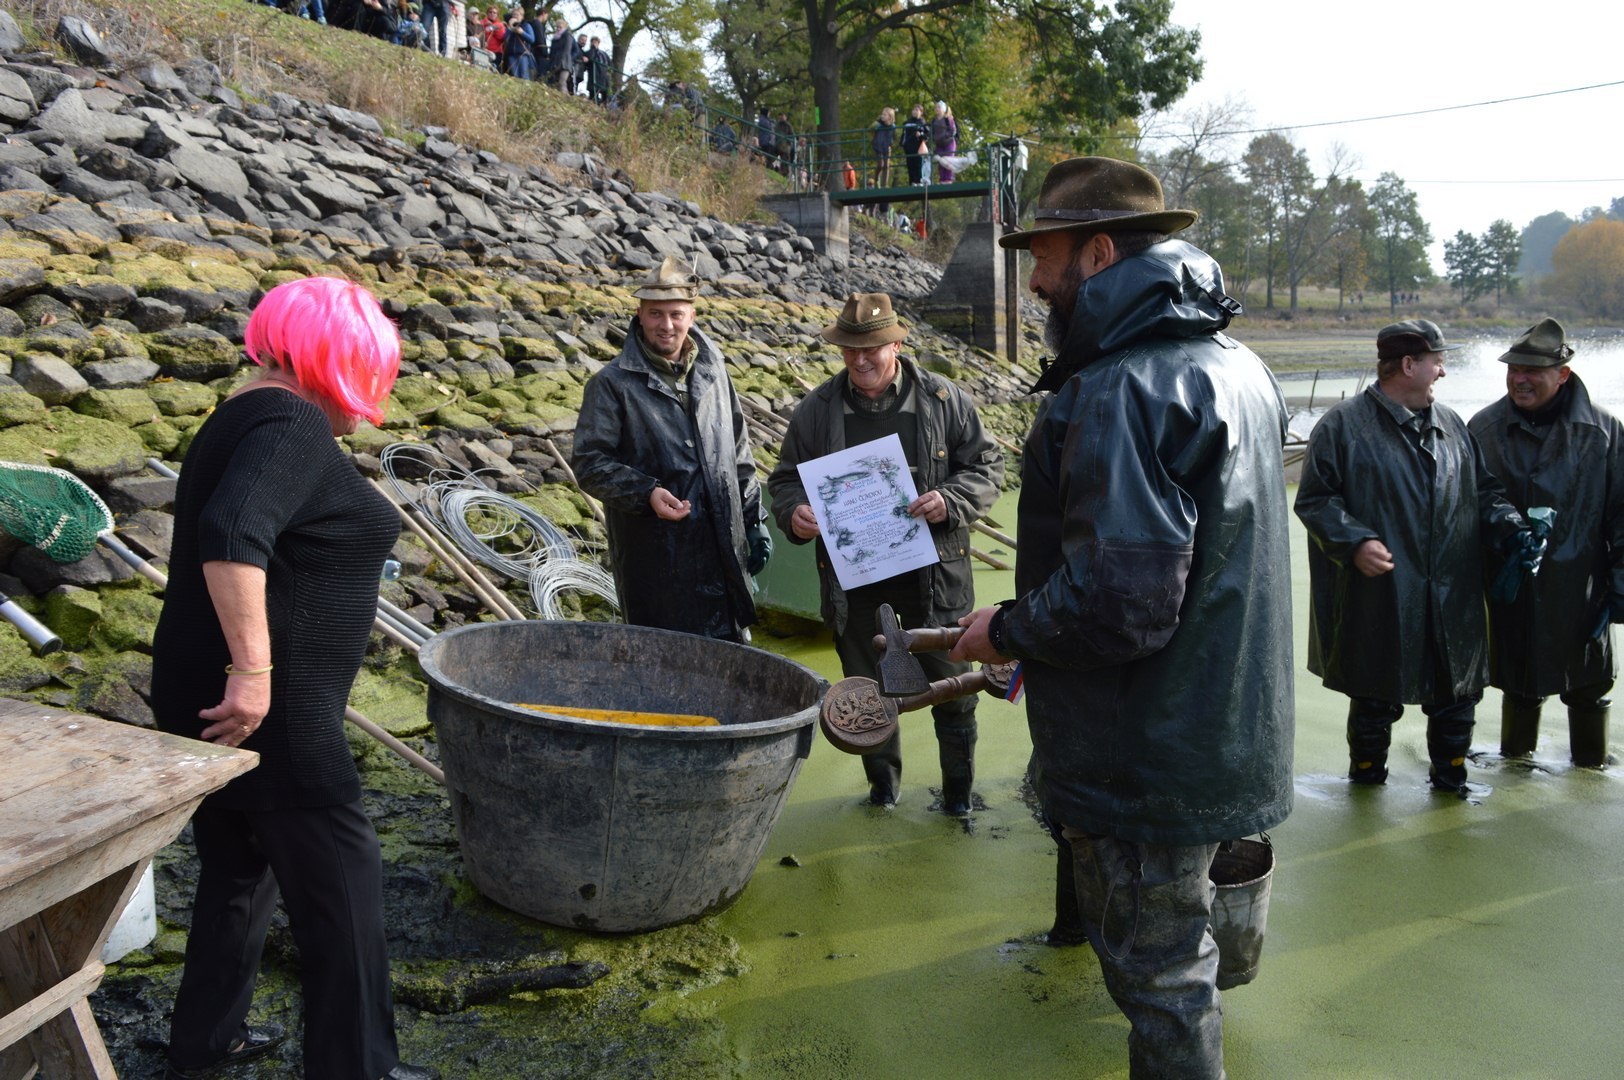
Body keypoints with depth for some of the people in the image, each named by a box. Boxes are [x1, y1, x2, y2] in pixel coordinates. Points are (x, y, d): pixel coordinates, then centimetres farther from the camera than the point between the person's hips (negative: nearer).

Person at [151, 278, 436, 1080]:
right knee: (341, 880, 3)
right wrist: (253, 670, -30)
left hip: (207, 696, 10)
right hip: (266, 709, -10)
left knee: (240, 865, 23)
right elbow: (232, 536, -32)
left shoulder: (244, 418, 14)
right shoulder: (291, 421, -17)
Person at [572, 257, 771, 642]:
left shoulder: (713, 372, 11)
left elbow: (740, 454, 18)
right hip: (655, 559, -5)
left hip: (722, 550, 5)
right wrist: (646, 493, -22)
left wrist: (754, 522, 15)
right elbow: (589, 465, -8)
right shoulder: (612, 385, -5)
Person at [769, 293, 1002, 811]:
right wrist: (793, 512, -16)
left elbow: (986, 466, 1)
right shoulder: (816, 410, -1)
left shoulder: (943, 399, -4)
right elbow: (787, 478, 7)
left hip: (932, 571, -1)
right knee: (865, 686, 15)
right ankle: (882, 778, 38)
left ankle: (959, 785, 31)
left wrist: (950, 502, -19)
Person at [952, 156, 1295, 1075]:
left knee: (1157, 973, 7)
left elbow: (1120, 604, -31)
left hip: (1146, 753, -10)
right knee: (1175, 958, 27)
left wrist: (1006, 629, -12)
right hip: (1222, 735, 10)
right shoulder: (1237, 366, 8)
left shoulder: (1120, 392, -24)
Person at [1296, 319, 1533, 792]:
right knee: (1375, 699, 8)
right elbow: (1314, 499, -7)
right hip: (1378, 603, -5)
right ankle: (1366, 778, 30)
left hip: (1452, 603, 5)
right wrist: (1354, 541, -21)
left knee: (1457, 697, 13)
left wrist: (1507, 524, 2)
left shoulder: (1451, 424, 13)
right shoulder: (1343, 425, -6)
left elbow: (1483, 490, 21)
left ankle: (1451, 779, 34)